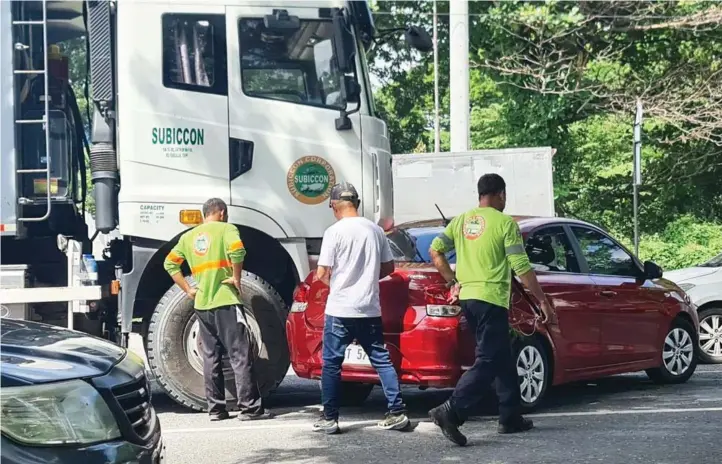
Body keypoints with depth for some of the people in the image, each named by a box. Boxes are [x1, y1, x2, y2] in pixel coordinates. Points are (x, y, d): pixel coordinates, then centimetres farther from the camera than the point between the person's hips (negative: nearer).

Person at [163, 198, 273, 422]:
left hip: (202, 304, 6)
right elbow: (237, 251, -22)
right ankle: (250, 407, -6)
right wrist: (236, 278, -10)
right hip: (225, 302, -6)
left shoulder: (189, 236, 14)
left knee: (210, 358, 11)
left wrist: (188, 290, 12)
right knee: (240, 356, -4)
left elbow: (170, 263, 14)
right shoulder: (226, 229, -3)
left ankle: (215, 408, 12)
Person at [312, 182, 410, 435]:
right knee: (381, 359, 9)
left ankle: (329, 418, 7)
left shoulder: (334, 232, -10)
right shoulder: (375, 230, 5)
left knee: (331, 363, 5)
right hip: (370, 309, 4)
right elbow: (388, 267, 12)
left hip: (340, 309, -4)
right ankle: (397, 411, 4)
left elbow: (322, 274, -10)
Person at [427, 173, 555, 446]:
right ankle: (451, 412, -23)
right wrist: (543, 301, -5)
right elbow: (521, 268, -10)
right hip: (491, 299, -8)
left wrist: (452, 282, 13)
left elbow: (435, 250, 7)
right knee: (487, 362, -9)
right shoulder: (505, 223, -7)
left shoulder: (461, 221, 11)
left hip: (467, 297, 8)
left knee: (502, 359, 17)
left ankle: (511, 417, 21)